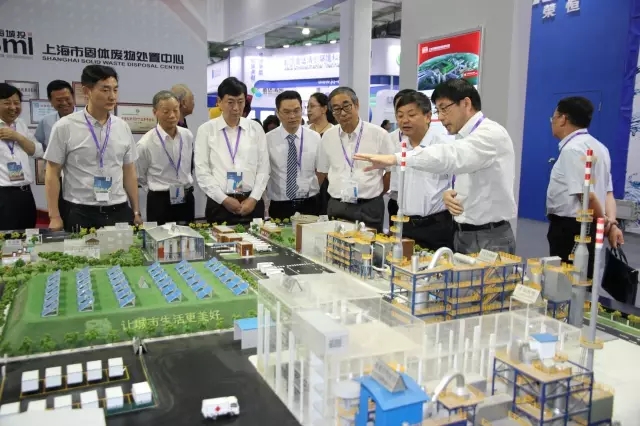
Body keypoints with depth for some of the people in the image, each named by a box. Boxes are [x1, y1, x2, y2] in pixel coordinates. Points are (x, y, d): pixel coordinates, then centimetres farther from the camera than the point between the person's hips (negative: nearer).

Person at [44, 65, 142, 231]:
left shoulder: (123, 127, 5)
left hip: (119, 212, 3)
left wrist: (136, 212, 10)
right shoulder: (65, 127, -4)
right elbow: (52, 173, -1)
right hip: (81, 214, -3)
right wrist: (55, 217, -6)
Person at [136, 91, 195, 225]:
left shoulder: (188, 136, -1)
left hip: (187, 199, 4)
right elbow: (139, 178, 1)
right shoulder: (146, 143, -14)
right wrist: (159, 191, 7)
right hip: (159, 202, -4)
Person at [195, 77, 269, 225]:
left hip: (251, 202, 2)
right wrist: (224, 199, -9)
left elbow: (263, 168, 5)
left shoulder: (256, 128, 5)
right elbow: (202, 171, -3)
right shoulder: (206, 130, 0)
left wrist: (253, 198, -6)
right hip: (218, 203, -1)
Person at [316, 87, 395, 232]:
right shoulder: (328, 136, 4)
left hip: (369, 208, -3)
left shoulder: (379, 134, -6)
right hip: (336, 208, 3)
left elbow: (391, 170, 1)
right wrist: (340, 195, 13)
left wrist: (373, 195, 6)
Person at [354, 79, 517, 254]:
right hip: (464, 235, 8)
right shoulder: (465, 138, 13)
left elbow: (451, 156, -34)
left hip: (489, 239, -8)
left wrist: (395, 159, -41)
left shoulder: (491, 133, -16)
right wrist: (449, 195, -4)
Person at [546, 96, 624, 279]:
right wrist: (611, 223, -3)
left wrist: (606, 224, -7)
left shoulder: (572, 149, -17)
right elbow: (607, 192, 11)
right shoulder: (598, 147, 15)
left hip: (570, 227, -10)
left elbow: (586, 195, -21)